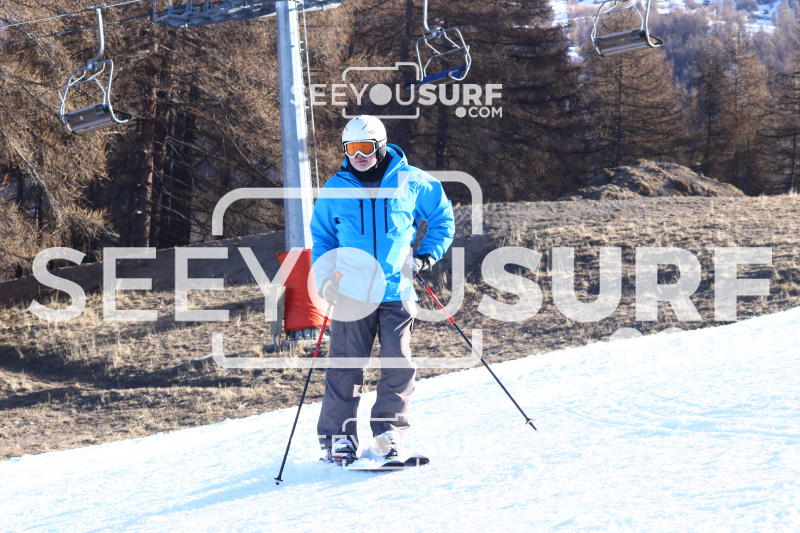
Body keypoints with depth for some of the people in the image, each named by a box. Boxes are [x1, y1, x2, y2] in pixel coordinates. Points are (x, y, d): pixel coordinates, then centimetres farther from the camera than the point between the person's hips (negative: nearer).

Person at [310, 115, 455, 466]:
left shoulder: (410, 183, 2)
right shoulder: (335, 189, 5)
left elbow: (442, 217, 17)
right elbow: (321, 237, 17)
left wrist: (426, 256, 5)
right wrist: (326, 278, 2)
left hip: (396, 291, 0)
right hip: (352, 293, 0)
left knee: (398, 363, -6)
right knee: (346, 365, -1)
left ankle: (388, 430, 3)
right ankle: (337, 436, 7)